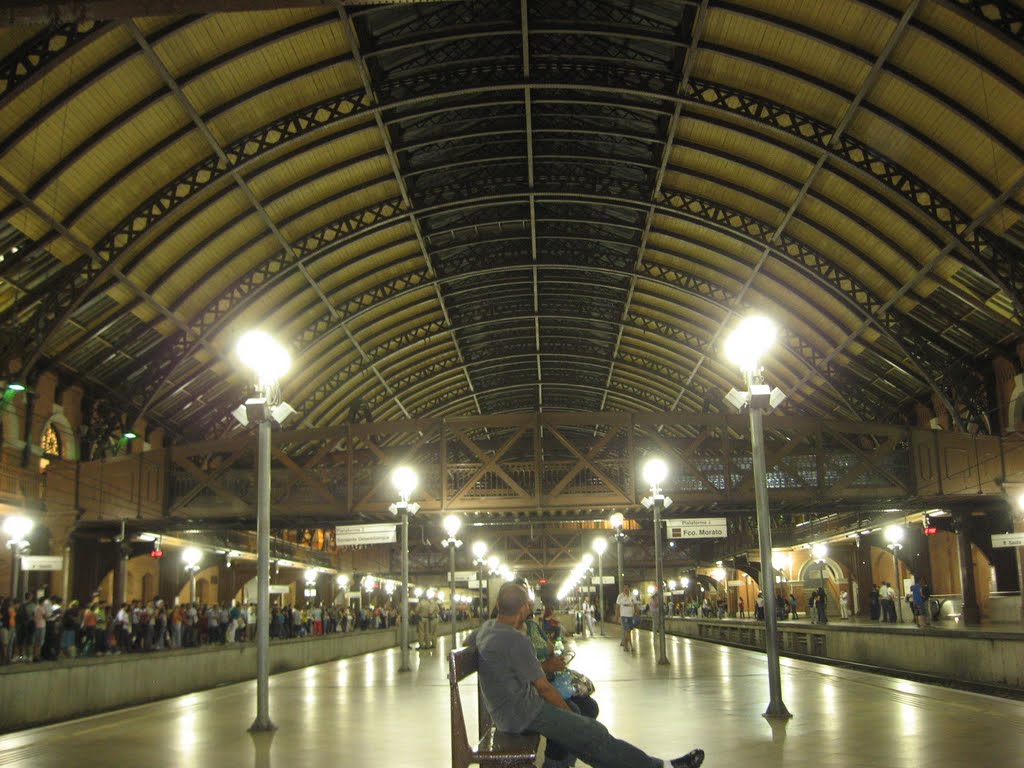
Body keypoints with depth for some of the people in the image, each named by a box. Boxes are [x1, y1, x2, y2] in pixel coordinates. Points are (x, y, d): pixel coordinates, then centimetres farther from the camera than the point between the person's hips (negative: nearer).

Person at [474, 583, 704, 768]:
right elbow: (543, 687, -17)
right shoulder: (514, 640, -24)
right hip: (522, 713, -10)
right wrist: (568, 711, -2)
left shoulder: (485, 629, 5)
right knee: (593, 733, -6)